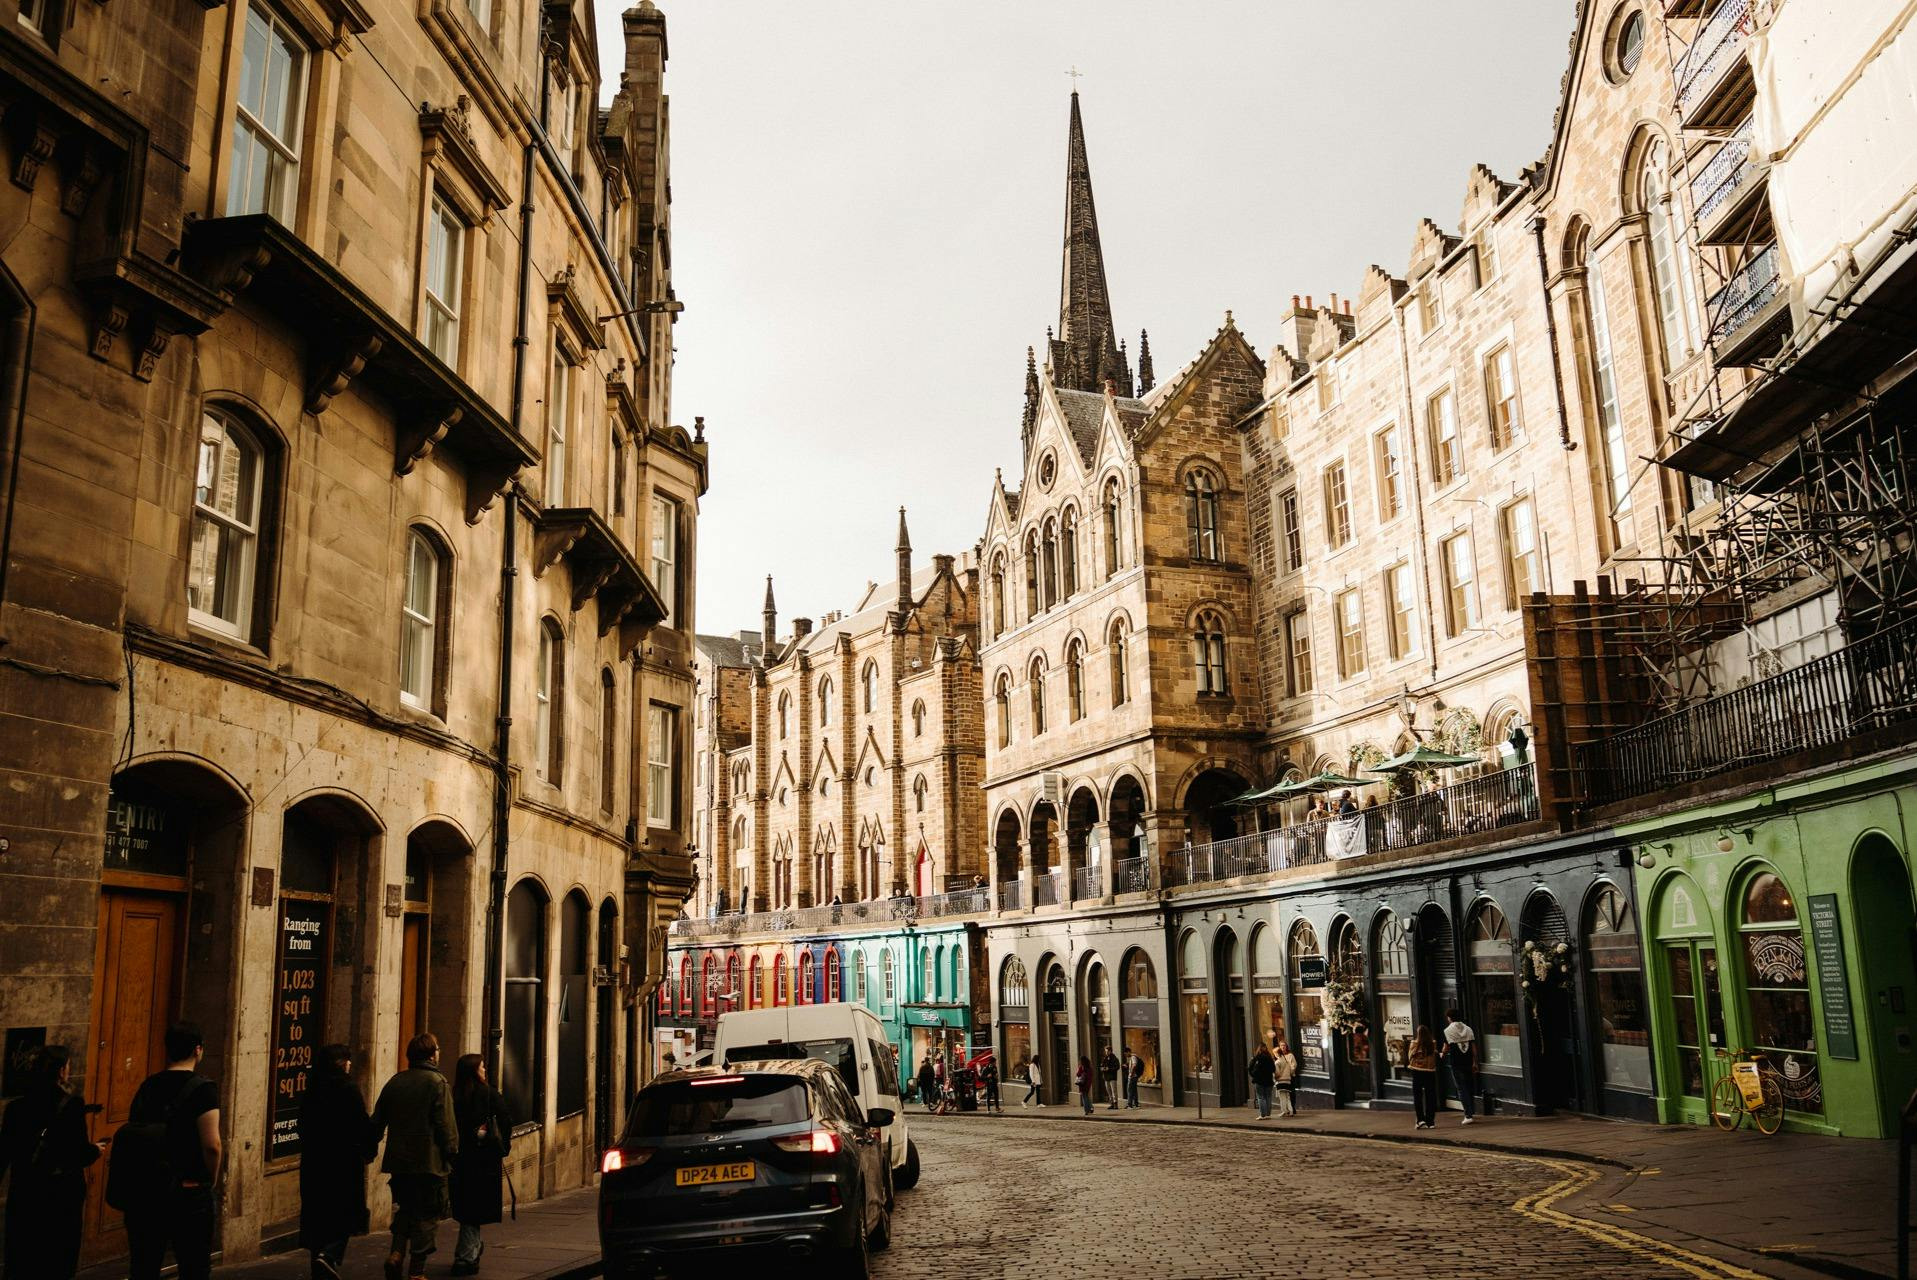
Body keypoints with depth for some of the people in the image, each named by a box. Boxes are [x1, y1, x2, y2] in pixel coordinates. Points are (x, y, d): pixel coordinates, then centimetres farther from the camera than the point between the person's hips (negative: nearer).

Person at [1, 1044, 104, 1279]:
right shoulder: (73, 1105, -14)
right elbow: (79, 1154, -13)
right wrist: (95, 1150, 9)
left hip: (24, 1193, 3)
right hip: (63, 1194, -3)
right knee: (58, 1260, 11)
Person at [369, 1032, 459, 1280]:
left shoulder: (395, 1082, 6)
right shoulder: (436, 1082, -10)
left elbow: (377, 1121, 11)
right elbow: (445, 1124, -13)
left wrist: (370, 1148, 21)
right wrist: (452, 1151, -4)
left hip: (398, 1160, 5)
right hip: (429, 1162, -5)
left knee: (403, 1209, 21)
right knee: (427, 1216, 3)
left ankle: (396, 1252, 3)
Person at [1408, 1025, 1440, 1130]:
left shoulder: (1414, 1043, -10)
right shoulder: (1433, 1043, -4)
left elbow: (1410, 1057, -1)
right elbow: (1435, 1056, 6)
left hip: (1417, 1071, -2)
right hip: (1430, 1071, 2)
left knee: (1417, 1097, 6)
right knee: (1430, 1097, 10)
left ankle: (1421, 1119, -6)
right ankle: (1430, 1121, 11)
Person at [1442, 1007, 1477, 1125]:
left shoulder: (1448, 1031, -7)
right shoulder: (1468, 1029, 7)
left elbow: (1446, 1048, -5)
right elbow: (1474, 1047, 5)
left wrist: (1442, 1055, 17)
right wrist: (1475, 1062, 10)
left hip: (1455, 1063, -5)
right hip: (1468, 1062, 5)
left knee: (1461, 1088, -1)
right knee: (1468, 1087, 17)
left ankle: (1468, 1115, -7)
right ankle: (1470, 1111, 21)